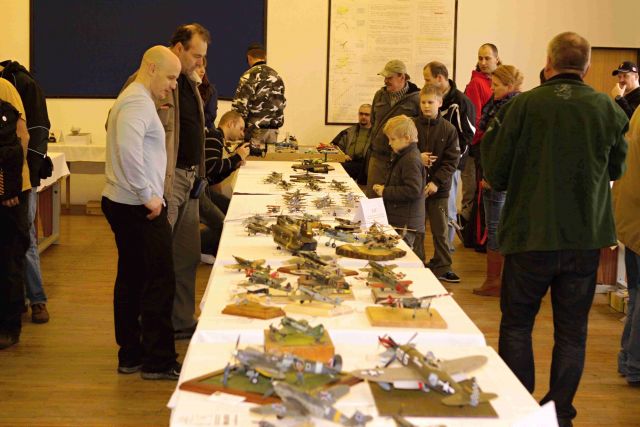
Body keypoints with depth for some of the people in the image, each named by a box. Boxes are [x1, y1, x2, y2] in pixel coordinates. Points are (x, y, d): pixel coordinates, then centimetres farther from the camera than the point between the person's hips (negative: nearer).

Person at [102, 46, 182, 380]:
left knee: (131, 280, 14)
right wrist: (148, 196, -23)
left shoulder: (133, 98, 18)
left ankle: (130, 356, 21)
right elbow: (128, 149, -30)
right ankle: (158, 361, 1)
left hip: (123, 204, 11)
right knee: (159, 283, -5)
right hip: (139, 210, -11)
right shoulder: (139, 102, -16)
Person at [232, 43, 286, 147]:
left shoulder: (249, 76, -8)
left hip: (255, 130, -6)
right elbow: (282, 104, 14)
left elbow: (239, 105, -12)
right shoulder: (277, 76, 12)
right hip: (273, 130, 6)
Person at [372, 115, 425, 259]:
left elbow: (413, 190, -25)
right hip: (399, 220, 10)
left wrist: (386, 192, -17)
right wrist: (384, 187, 9)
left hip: (406, 224, -10)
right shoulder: (401, 156, 15)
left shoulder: (411, 160, -18)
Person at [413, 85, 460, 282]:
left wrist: (437, 182, -13)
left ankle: (441, 266, 15)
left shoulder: (448, 129, -2)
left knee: (440, 229, 5)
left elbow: (452, 160, -4)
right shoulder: (412, 125, -2)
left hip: (439, 187, 0)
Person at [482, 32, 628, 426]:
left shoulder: (523, 106, -11)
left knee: (516, 323, 13)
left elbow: (495, 176, -5)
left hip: (531, 235, -2)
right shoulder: (609, 110, -4)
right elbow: (617, 169, 12)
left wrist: (493, 131, 10)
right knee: (572, 330, 13)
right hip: (587, 238, 2)